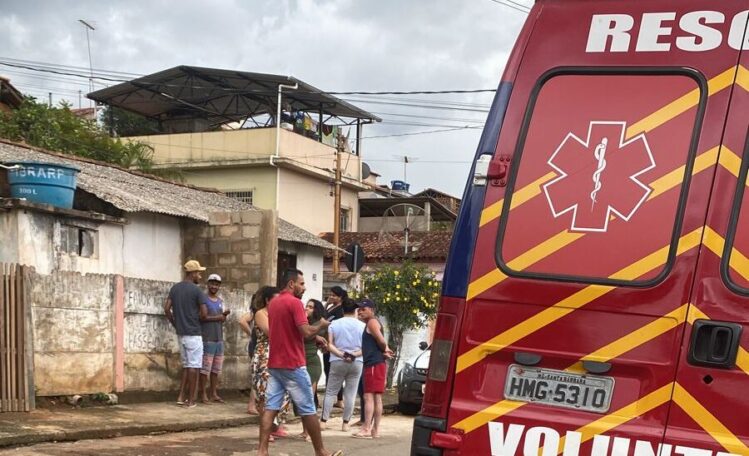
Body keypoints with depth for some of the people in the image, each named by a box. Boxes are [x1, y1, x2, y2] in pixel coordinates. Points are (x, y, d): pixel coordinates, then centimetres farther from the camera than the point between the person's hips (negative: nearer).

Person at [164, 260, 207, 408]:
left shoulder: (175, 288, 9)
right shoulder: (196, 290, -11)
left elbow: (167, 309, 7)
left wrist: (175, 324, 15)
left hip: (180, 333, 7)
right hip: (194, 333, -7)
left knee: (186, 365, 15)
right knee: (193, 366, -1)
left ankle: (181, 396, 10)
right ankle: (191, 399, 1)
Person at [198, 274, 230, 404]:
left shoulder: (220, 301, 17)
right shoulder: (204, 299, -5)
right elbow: (204, 317, -15)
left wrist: (225, 315, -4)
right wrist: (219, 317, -4)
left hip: (219, 339, 7)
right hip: (207, 339, -7)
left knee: (216, 368, 8)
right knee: (205, 368, -6)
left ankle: (214, 394, 13)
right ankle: (204, 394, -2)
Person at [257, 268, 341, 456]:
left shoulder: (273, 303, 14)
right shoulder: (295, 302, -13)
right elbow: (306, 332, -21)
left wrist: (316, 338, 20)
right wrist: (321, 326, -1)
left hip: (275, 364, 8)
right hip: (293, 365, -8)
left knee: (270, 408, 2)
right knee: (308, 410, 2)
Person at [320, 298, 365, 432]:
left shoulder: (334, 324, 2)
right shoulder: (362, 325, 2)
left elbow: (330, 345, -6)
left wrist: (341, 354, -13)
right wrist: (355, 354, -11)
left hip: (337, 362, 0)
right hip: (356, 363, 0)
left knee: (330, 392, 7)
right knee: (350, 393, 4)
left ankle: (323, 421, 4)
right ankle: (346, 423, 4)